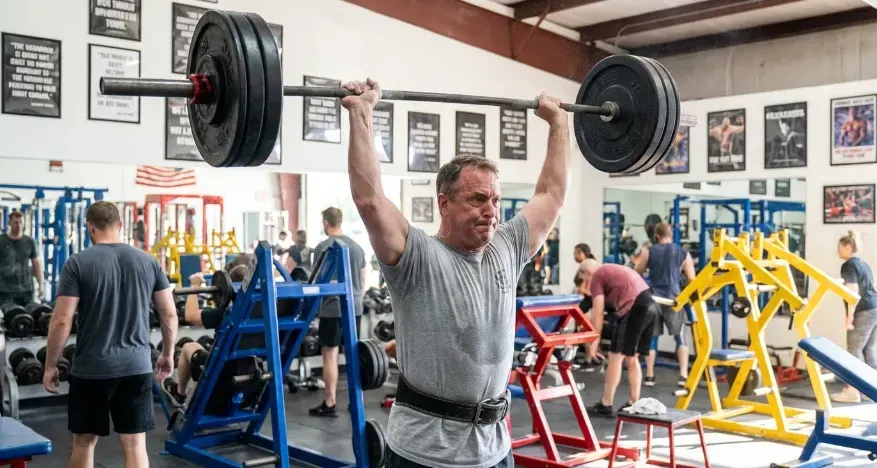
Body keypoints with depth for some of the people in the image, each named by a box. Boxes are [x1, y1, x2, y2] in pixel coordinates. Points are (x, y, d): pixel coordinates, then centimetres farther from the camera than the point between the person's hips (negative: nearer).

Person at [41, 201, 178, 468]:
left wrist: (51, 366, 1)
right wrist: (167, 354, 19)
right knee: (135, 443, 5)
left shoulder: (78, 263, -7)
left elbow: (61, 321, -11)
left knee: (84, 441, 16)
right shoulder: (148, 261, 3)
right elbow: (169, 315, 5)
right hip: (136, 366, 2)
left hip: (91, 369, -2)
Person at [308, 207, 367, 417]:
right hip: (355, 308, 7)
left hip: (333, 309, -6)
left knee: (330, 354, -1)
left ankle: (329, 404, 1)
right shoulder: (357, 246, 11)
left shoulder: (323, 247, -10)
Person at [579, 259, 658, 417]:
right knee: (632, 358, 17)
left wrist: (593, 343, 5)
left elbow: (598, 315, 1)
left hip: (634, 308, -8)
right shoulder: (615, 270, 30)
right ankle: (634, 404, 20)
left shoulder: (597, 277, 6)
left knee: (616, 357, 0)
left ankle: (605, 406, 4)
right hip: (650, 305, 8)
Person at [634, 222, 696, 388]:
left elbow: (637, 273, 13)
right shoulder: (683, 253, 6)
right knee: (680, 337, 10)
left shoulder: (648, 251, 4)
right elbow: (691, 279, 5)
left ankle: (649, 376, 11)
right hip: (673, 299, 0)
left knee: (651, 337, 11)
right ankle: (683, 375, 1)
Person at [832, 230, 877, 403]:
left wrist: (850, 317, -15)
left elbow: (853, 292, -16)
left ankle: (852, 391, -3)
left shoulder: (848, 265, -9)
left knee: (854, 351, -5)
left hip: (863, 312, -9)